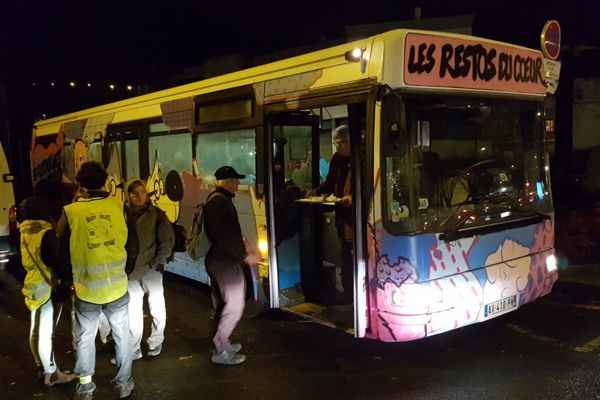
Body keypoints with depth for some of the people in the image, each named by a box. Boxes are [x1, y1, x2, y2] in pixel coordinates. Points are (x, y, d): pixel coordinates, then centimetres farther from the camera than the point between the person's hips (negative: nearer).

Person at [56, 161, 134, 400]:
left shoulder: (70, 211, -9)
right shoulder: (118, 206, -4)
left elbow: (62, 248, 5)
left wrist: (69, 278, 19)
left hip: (85, 287, -1)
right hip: (117, 284, 1)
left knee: (85, 338, 15)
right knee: (122, 334, 14)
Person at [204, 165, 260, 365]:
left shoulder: (215, 200, 13)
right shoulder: (222, 203, -19)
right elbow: (225, 238, -24)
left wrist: (242, 245, 16)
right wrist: (245, 256, -17)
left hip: (216, 259, 11)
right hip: (225, 262, -11)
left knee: (222, 304, 18)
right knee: (234, 305, -4)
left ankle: (221, 343, 29)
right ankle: (220, 351, 2)